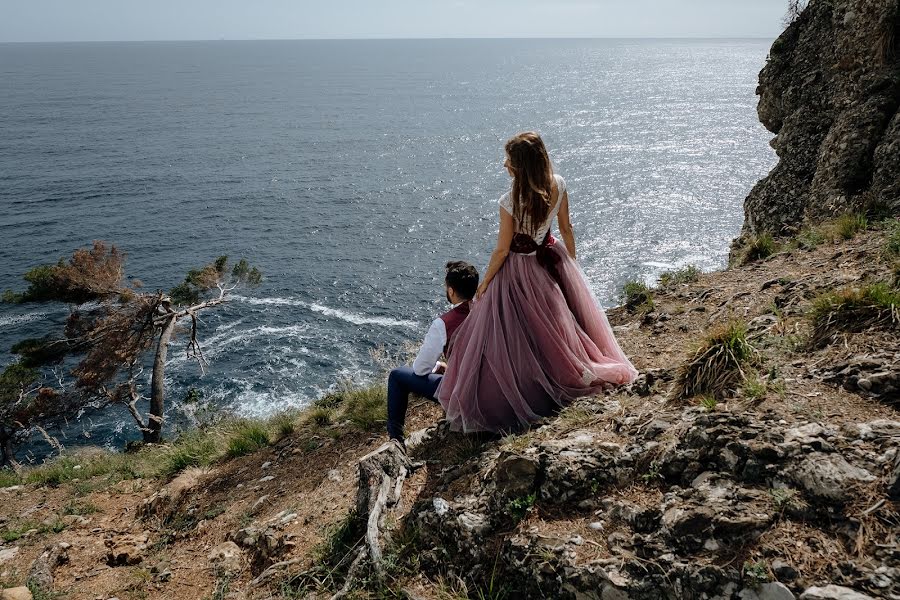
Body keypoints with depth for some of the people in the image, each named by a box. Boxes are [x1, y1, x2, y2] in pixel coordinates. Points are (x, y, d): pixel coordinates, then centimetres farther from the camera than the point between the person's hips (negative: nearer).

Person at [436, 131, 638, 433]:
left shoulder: (510, 202, -28)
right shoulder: (558, 185, -12)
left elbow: (502, 251, -18)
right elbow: (566, 229, 1)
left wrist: (484, 284, -5)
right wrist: (572, 260, 17)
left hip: (519, 269, -6)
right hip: (552, 259, 6)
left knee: (513, 339, 8)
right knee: (560, 320, 26)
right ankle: (581, 371, 44)